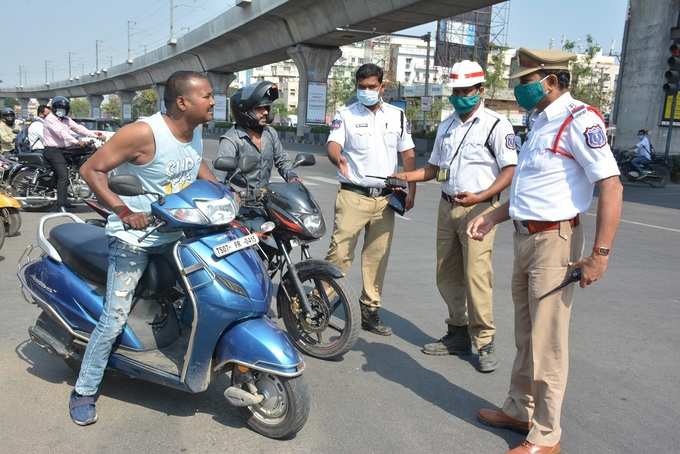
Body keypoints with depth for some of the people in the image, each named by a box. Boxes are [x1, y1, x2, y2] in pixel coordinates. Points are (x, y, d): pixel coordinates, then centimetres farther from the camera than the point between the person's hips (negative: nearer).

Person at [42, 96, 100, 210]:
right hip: (53, 150, -9)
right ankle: (61, 204, -22)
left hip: (63, 149, 9)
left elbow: (78, 128, 6)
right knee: (63, 175, -20)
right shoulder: (50, 119, -8)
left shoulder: (66, 119, 18)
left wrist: (94, 136, -8)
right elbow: (61, 132, -23)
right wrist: (77, 142, -34)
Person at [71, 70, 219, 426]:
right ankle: (83, 391, 15)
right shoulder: (143, 133, -23)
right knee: (115, 317, -4)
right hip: (135, 235, -7)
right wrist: (123, 211, -28)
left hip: (178, 232, 7)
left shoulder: (196, 130, 0)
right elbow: (90, 169, -18)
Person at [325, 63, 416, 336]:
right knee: (340, 252, -11)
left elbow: (408, 155, 14)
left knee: (377, 257, 8)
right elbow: (332, 144, -15)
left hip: (385, 198, 4)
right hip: (353, 195, -4)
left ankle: (370, 311, 18)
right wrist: (338, 159, -39)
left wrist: (411, 191, 7)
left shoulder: (397, 116, 12)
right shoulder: (345, 115, 1)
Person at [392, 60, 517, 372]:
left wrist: (480, 196, -23)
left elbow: (510, 170, -9)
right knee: (447, 275, 10)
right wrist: (404, 177, 5)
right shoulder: (446, 126, 17)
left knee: (476, 276, -10)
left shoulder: (496, 124, -5)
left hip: (478, 208, -7)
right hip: (447, 206, 7)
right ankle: (458, 334, 22)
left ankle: (484, 342, 2)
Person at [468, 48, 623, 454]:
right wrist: (493, 217, 15)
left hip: (554, 241, -9)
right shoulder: (540, 122, 15)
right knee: (526, 337, 18)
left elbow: (611, 186, -20)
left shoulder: (579, 120, -14)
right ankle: (519, 410, 34)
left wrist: (600, 254, -23)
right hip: (525, 238, 9)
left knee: (547, 344, 1)